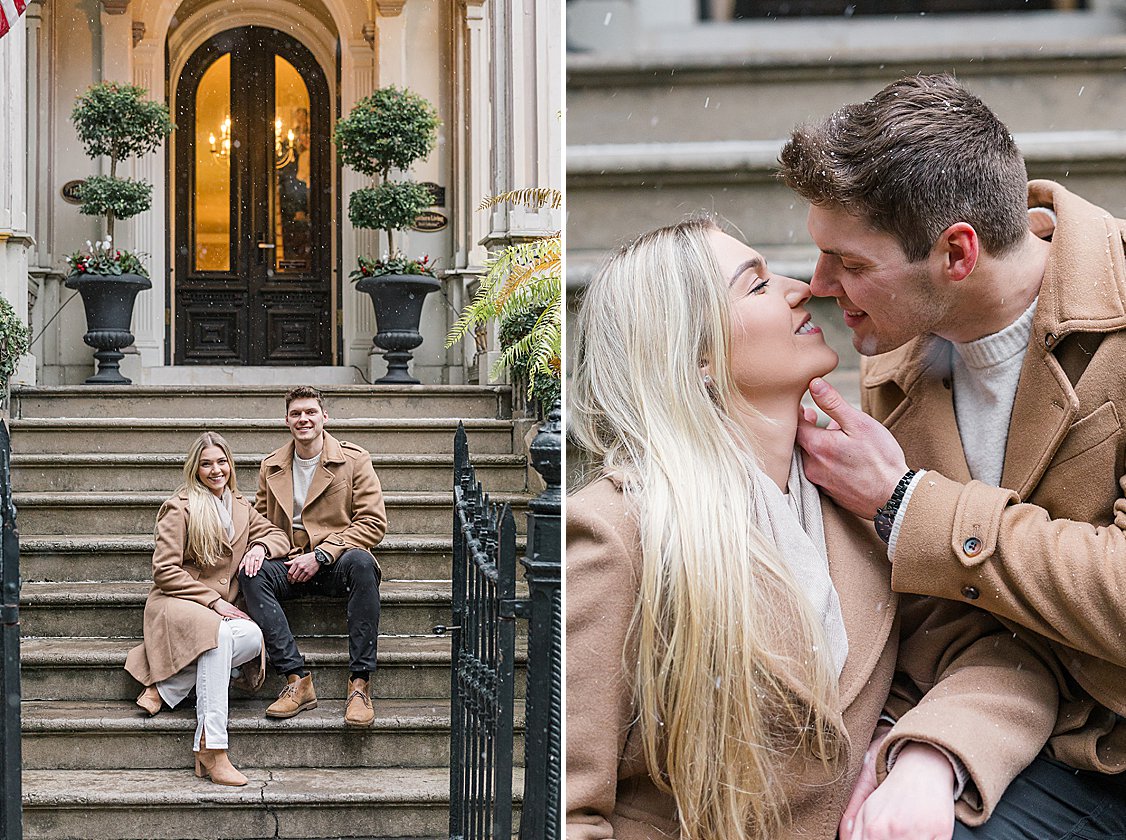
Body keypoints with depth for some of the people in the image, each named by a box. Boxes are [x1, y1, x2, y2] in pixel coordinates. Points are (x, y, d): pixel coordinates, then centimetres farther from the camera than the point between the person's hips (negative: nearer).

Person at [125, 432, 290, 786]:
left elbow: (278, 535, 25)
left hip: (222, 608, 5)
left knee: (253, 637, -32)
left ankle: (165, 688, -23)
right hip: (176, 603, -5)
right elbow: (164, 571, -5)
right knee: (219, 633, -40)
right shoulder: (180, 507, 0)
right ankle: (211, 750, -44)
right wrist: (213, 601, -13)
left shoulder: (240, 507, 19)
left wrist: (260, 547, 0)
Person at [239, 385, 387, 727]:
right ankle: (297, 680, -31)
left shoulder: (355, 460, 2)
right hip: (291, 567, 3)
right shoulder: (271, 466, 13)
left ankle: (360, 684, -36)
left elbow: (373, 523, -5)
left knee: (361, 562, -37)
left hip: (337, 562, -3)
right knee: (251, 573, -28)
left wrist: (321, 554, -15)